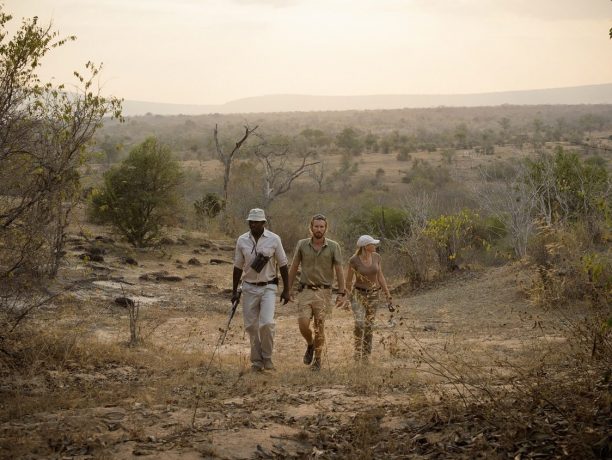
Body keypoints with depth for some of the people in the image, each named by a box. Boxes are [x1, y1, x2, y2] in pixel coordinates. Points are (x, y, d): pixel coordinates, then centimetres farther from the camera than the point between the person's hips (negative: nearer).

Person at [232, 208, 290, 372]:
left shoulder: (274, 239, -4)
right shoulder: (242, 240, 2)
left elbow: (282, 265, 2)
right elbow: (238, 267, 10)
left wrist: (286, 290, 1)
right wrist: (234, 291, 10)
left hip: (268, 287, -2)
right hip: (249, 288, 3)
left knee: (267, 323, -16)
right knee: (251, 326, 4)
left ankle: (267, 357, 4)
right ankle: (256, 360, 17)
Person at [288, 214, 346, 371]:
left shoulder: (333, 247, -2)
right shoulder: (302, 245, 2)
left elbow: (339, 271, -1)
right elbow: (293, 268, 8)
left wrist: (341, 293, -6)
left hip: (323, 292, -1)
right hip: (305, 291, 1)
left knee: (319, 327, 1)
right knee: (303, 324, -12)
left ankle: (317, 358, 16)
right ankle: (310, 345, 19)